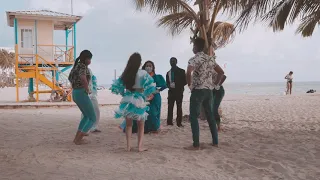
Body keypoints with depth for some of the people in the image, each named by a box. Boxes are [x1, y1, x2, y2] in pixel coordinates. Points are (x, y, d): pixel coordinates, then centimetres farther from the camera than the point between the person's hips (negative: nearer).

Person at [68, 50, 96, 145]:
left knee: (86, 116, 26)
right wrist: (88, 90, -21)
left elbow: (70, 78, 28)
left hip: (75, 93, 9)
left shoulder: (76, 66, 13)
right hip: (82, 94, -9)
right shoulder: (83, 66, -14)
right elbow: (83, 78, -35)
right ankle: (78, 139, 1)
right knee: (93, 118, 2)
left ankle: (77, 137, 25)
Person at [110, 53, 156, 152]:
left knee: (128, 124, 14)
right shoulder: (143, 73, -9)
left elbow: (116, 86, 5)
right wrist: (147, 96, 0)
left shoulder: (125, 74, 2)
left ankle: (128, 146, 12)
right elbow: (150, 86, -16)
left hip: (127, 100, 3)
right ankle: (140, 146, 8)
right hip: (139, 101, -3)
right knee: (141, 125, 12)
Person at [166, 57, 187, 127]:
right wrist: (169, 85, -4)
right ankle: (169, 121, 5)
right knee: (170, 107, 1)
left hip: (179, 91, -4)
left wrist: (178, 86, -17)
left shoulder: (181, 71, 4)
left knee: (179, 107, 0)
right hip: (171, 91, 4)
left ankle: (179, 122, 1)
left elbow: (185, 82, -3)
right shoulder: (168, 73, 18)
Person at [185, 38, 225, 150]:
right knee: (210, 115, 15)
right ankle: (215, 142, 21)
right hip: (209, 91, 7)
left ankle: (196, 145, -3)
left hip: (198, 90, -7)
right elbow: (221, 72, 17)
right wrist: (215, 84, 16)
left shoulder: (194, 59, -11)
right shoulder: (210, 59, 12)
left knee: (193, 117, -2)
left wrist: (189, 84, -14)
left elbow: (188, 72, -29)